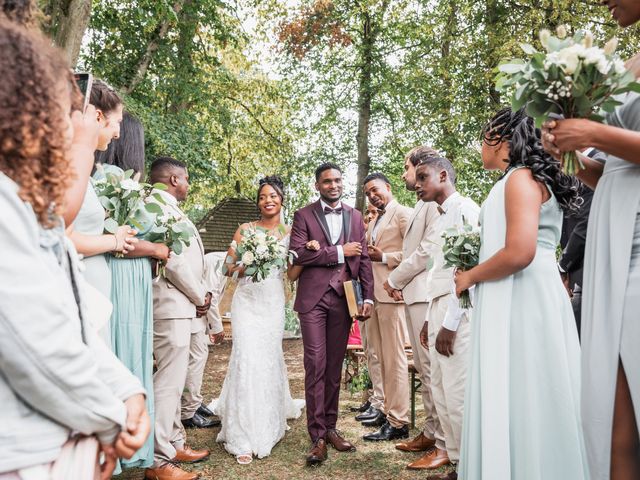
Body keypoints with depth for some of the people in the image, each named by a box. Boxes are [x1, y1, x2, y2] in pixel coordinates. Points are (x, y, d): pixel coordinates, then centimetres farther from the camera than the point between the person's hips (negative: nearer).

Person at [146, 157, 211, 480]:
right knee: (168, 382, -6)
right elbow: (173, 260, -20)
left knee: (173, 380, 16)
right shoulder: (161, 205, -13)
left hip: (181, 307, 11)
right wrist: (200, 297, -8)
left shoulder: (169, 207, 17)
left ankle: (175, 445, 28)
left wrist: (200, 295, 6)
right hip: (173, 307, -11)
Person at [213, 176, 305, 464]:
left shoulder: (289, 233, 8)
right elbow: (230, 268, 2)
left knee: (270, 358, 9)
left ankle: (268, 421, 33)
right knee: (247, 359, -10)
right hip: (247, 300, -2)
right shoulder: (245, 229, 4)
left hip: (273, 302, 2)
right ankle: (244, 437, -3)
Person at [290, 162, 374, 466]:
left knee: (335, 366, 10)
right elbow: (298, 254, -10)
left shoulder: (355, 217, 13)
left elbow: (363, 259, 10)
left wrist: (368, 297, 2)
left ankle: (330, 427, 22)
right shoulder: (304, 215, 3)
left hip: (344, 299, 3)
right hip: (313, 298, -3)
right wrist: (339, 252, -11)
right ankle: (318, 436, 3)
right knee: (316, 365, -5)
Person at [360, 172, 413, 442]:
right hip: (372, 294, 9)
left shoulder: (403, 214, -3)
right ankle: (387, 409, 24)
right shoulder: (373, 222, 23)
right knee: (375, 356, 12)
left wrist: (383, 257, -13)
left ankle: (398, 422, 1)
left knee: (393, 358, -6)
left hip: (392, 293, -9)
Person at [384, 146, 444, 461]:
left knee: (432, 369, -6)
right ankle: (431, 432, 22)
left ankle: (445, 442, 3)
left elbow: (428, 249, -18)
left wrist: (394, 279, -9)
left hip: (426, 294, -10)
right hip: (416, 294, 10)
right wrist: (401, 282, 8)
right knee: (424, 368, 13)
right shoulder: (422, 203, 21)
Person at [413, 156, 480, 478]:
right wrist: (431, 318, 16)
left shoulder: (465, 209, -8)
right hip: (438, 308, 9)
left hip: (459, 311, -9)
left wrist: (450, 322, -18)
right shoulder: (439, 218, 20)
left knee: (459, 395, -6)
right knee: (441, 392, 13)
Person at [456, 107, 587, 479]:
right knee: (523, 398, 12)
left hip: (521, 302, -9)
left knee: (519, 400, -3)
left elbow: (519, 252, -23)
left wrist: (470, 278, -9)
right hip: (517, 301, 9)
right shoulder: (531, 179, 19)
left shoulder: (520, 178, -10)